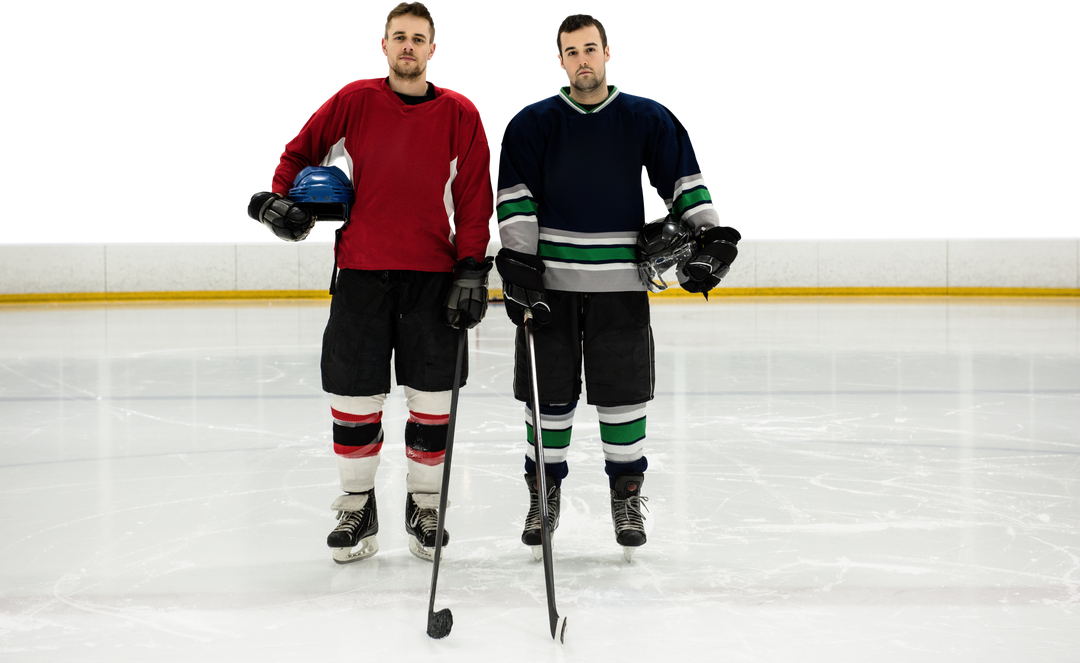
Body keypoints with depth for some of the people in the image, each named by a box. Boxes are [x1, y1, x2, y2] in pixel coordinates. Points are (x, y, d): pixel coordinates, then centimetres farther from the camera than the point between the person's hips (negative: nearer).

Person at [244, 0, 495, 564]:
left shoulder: (461, 113, 1)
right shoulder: (351, 101, 2)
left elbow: (475, 198, -1)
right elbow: (296, 152, 13)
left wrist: (472, 271, -7)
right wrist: (276, 201, -3)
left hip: (433, 276, 0)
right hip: (361, 271, 0)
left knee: (431, 400, 5)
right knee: (354, 397, 3)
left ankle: (425, 507, 23)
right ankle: (357, 511, 19)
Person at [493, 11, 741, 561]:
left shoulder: (648, 117, 3)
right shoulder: (531, 122, 2)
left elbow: (685, 179, 6)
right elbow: (514, 195, -2)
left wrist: (711, 238, -3)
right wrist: (518, 262, -9)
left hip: (620, 282, 0)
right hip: (549, 280, 0)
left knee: (623, 393, 2)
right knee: (549, 395, 4)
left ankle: (627, 496, 18)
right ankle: (544, 494, 20)